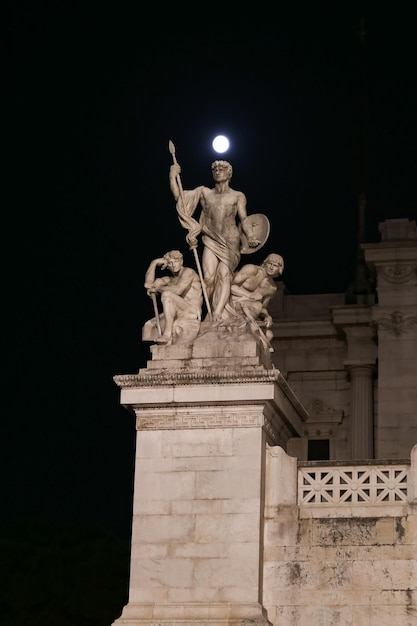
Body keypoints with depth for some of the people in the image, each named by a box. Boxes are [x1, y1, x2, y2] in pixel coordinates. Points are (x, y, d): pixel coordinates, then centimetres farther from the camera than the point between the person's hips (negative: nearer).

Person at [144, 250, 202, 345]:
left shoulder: (188, 272, 1)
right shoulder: (169, 280, 22)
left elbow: (178, 290, -16)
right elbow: (148, 284, 10)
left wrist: (157, 288, -4)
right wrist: (154, 263, 9)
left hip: (192, 315, -8)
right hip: (178, 317, 8)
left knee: (166, 294, -26)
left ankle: (167, 334, -31)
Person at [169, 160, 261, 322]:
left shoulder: (238, 196, 11)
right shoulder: (204, 192, 16)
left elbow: (244, 219, 2)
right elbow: (179, 196, 14)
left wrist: (250, 237, -14)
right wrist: (172, 177, 3)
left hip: (230, 241, -2)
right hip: (211, 241, 2)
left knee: (224, 275, -18)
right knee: (209, 278, -15)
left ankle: (218, 314, -29)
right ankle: (211, 313, -7)